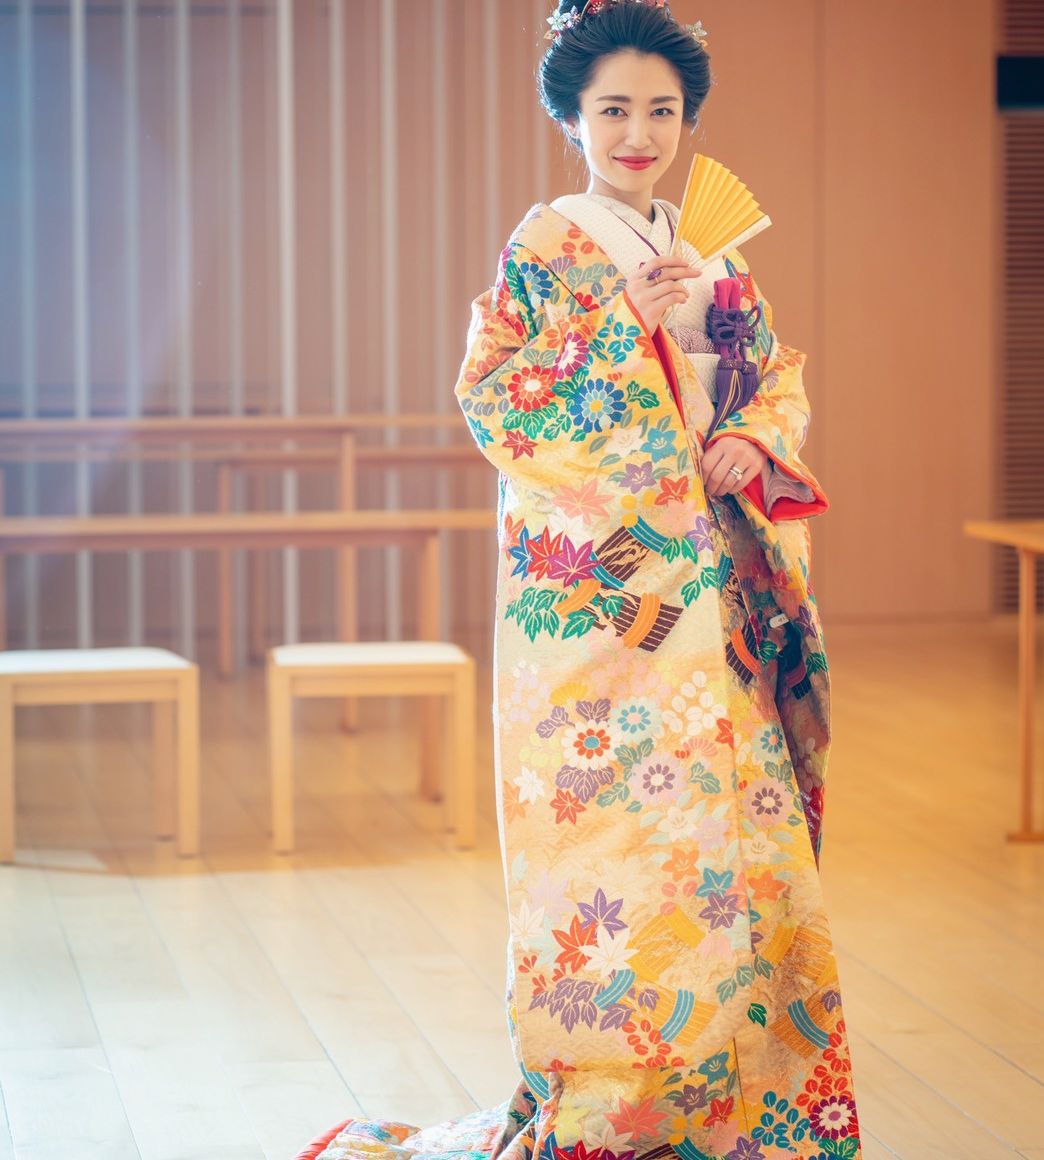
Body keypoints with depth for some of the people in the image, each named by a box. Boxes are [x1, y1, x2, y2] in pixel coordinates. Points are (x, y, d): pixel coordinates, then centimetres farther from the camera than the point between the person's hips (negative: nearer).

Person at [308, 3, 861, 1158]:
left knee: (720, 820, 5)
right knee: (623, 817, -9)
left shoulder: (707, 255, 17)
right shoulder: (547, 247, -1)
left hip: (706, 586, 6)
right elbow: (488, 400, -10)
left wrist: (754, 440, -4)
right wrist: (629, 327, -18)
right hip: (595, 586, -6)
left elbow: (781, 378, 18)